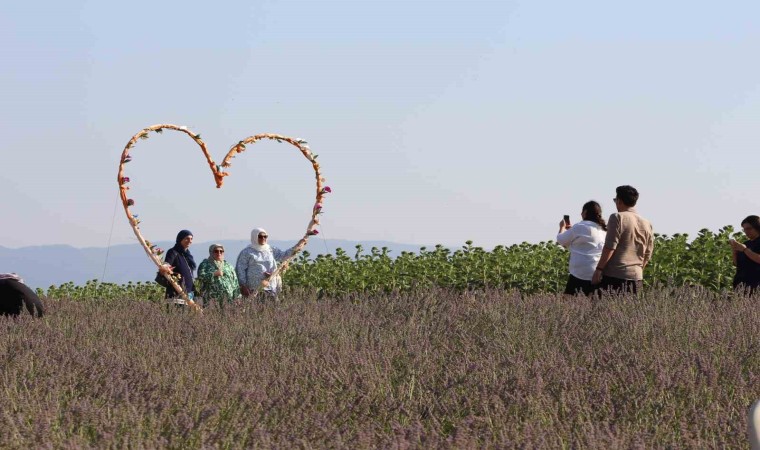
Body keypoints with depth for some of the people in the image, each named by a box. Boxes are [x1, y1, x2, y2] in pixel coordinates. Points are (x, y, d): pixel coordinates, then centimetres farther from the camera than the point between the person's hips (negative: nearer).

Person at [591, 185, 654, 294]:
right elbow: (647, 255, 19)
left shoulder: (618, 218, -4)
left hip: (614, 274, -6)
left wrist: (598, 269, -8)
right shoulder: (646, 224, 15)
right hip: (636, 276, 6)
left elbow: (610, 248, -11)